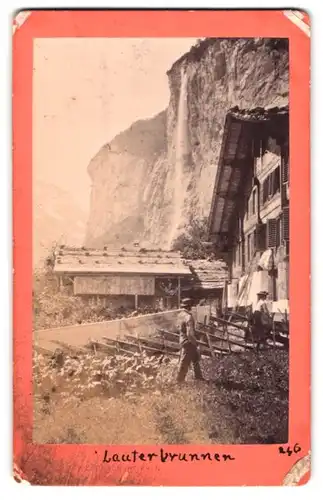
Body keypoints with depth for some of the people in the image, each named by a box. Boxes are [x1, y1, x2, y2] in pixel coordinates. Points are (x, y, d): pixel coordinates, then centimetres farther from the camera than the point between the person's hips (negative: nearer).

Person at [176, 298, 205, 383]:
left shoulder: (181, 315, 2)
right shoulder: (188, 317, -25)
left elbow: (179, 328, 14)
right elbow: (190, 333, -28)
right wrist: (194, 342, -15)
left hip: (183, 340, 9)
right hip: (188, 342, -9)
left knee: (195, 358, 21)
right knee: (185, 362, 5)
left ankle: (198, 377, 30)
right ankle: (180, 380, 17)